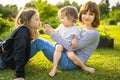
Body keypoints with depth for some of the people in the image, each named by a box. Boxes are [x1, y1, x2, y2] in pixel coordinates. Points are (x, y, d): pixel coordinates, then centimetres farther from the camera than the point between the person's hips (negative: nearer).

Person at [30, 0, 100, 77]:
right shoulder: (81, 28, 11)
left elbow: (71, 47, -20)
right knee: (39, 41, 9)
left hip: (71, 63, -9)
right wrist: (54, 31, -9)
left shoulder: (94, 33, -15)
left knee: (39, 42, -13)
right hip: (65, 57, 9)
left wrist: (52, 34, -17)